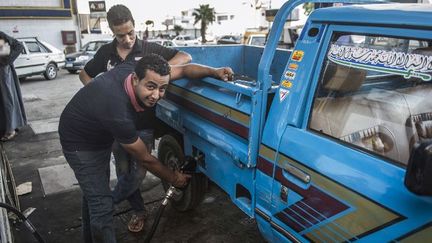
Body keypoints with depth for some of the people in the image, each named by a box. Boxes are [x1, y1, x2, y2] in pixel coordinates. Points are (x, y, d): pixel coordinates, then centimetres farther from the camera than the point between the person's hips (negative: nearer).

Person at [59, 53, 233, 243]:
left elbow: (183, 69, -11)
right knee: (103, 205, -9)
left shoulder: (136, 70, -23)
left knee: (94, 192, 23)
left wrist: (215, 71, -26)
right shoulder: (118, 113, -41)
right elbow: (145, 159, -26)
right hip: (81, 144, -8)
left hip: (99, 136, 8)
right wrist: (173, 178, -12)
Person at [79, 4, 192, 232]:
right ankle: (138, 211, 32)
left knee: (138, 172, 0)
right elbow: (84, 74, 18)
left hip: (143, 125, -3)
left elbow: (185, 57, -9)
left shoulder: (149, 49, -6)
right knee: (123, 170, 11)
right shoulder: (105, 53, 3)